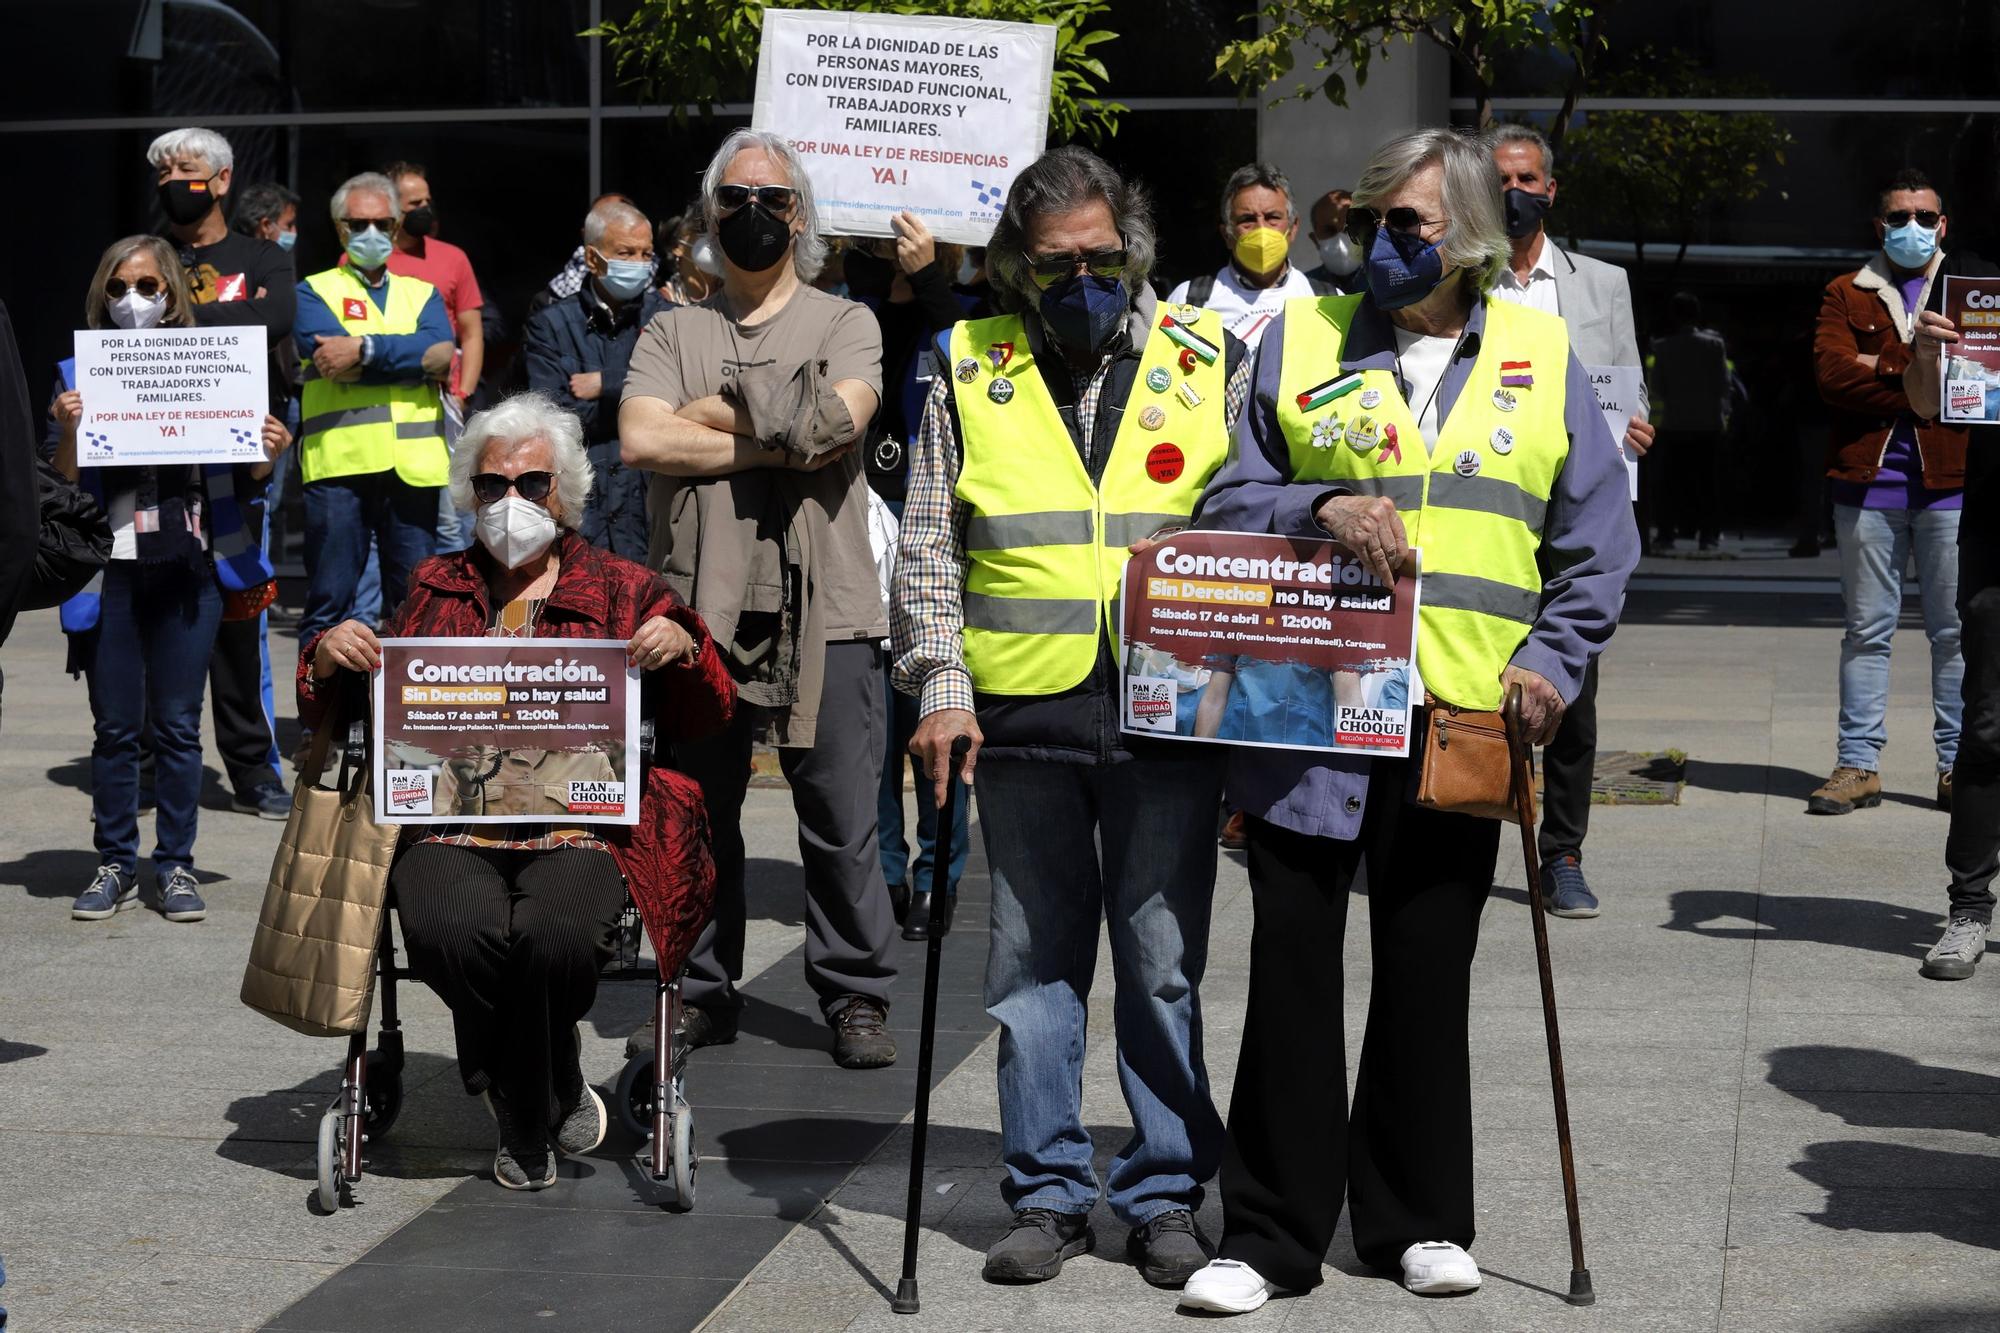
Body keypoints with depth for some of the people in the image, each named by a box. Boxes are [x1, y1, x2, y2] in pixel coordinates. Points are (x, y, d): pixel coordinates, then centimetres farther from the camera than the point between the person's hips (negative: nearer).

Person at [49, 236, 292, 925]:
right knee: (115, 727, 4)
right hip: (110, 573, 0)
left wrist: (268, 455, -9)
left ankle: (176, 865, 12)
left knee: (178, 724, 4)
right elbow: (63, 488, -1)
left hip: (188, 571, 0)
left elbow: (239, 484, 11)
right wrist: (67, 430, -17)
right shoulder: (79, 375, 4)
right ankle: (115, 864, 13)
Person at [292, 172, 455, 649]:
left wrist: (365, 349, -11)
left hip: (414, 464, 3)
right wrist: (414, 357, -7)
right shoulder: (314, 292, 12)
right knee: (329, 599, -3)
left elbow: (442, 352, -3)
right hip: (339, 461, -3)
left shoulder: (422, 294, 20)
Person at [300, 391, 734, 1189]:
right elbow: (336, 720, 24)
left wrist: (685, 649, -4)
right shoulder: (430, 590, 23)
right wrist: (327, 660, 2)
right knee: (456, 933, -33)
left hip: (579, 820, -1)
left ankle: (526, 1127, -4)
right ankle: (556, 1099, -6)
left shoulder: (625, 592, 19)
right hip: (447, 819, 1)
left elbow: (704, 723, 16)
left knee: (556, 934, -34)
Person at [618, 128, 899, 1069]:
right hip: (700, 610, 2)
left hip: (825, 613, -2)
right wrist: (775, 442, -9)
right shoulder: (675, 332, 13)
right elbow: (639, 439, -5)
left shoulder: (844, 323, 9)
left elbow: (835, 422, -11)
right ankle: (700, 992, 18)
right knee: (694, 814, 7)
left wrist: (718, 408, -6)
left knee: (842, 822, -2)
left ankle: (855, 997, 9)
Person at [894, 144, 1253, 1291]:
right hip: (1023, 719, 1)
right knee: (1033, 967, 7)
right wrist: (941, 689, -1)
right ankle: (1052, 1191, 17)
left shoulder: (1209, 360, 6)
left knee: (1163, 965, 3)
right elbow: (928, 551, 9)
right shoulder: (973, 376, 8)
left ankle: (1166, 1192, 14)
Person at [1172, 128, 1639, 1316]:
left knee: (1429, 980, 10)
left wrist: (1552, 659, -2)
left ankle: (1419, 1219, 23)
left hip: (1462, 726, 1)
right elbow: (1229, 504, 6)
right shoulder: (1300, 340, 6)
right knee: (1293, 972, 0)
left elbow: (1598, 539, 11)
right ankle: (1270, 1234, 8)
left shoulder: (1543, 356, 8)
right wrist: (1322, 507, -13)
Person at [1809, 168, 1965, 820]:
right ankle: (1858, 764, 6)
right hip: (1867, 482, 0)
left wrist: (1883, 366, -8)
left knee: (1956, 628, 1)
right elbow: (1830, 370, -6)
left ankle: (1959, 764, 6)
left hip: (1950, 481, 0)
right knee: (1866, 629, 4)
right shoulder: (1846, 294, 11)